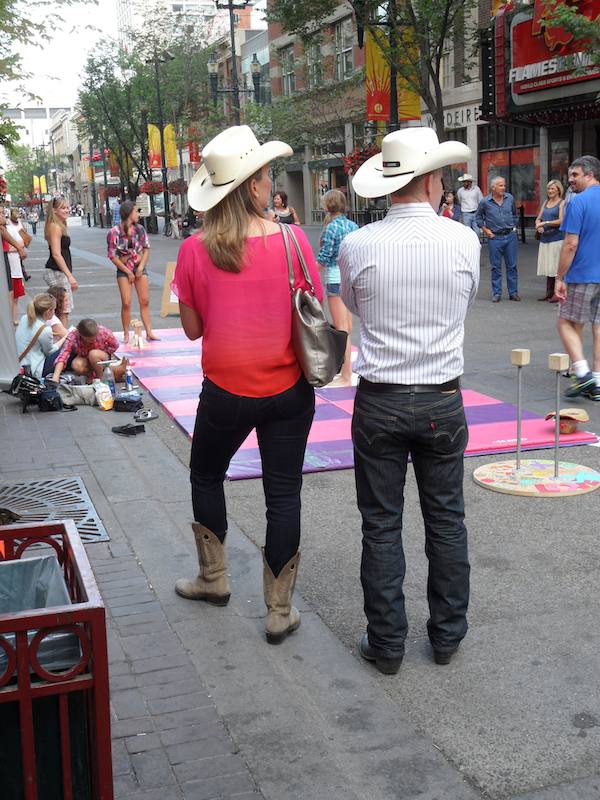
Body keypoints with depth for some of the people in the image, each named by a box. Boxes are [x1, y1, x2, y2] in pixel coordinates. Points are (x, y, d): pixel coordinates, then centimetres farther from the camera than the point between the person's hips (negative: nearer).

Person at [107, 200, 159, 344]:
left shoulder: (140, 229, 2)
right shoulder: (114, 232, -10)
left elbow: (146, 249, 6)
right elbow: (113, 256, -8)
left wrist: (141, 267, -7)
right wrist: (128, 272, -9)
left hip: (139, 268, 3)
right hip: (123, 270, -3)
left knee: (145, 301, 1)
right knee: (126, 303, -7)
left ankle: (149, 332, 4)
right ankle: (126, 335, 2)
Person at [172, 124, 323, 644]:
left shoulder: (195, 250, -10)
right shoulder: (292, 241, -11)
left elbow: (193, 328, -1)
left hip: (226, 391, 0)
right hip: (288, 390, 0)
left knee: (206, 475, 25)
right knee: (283, 493, 10)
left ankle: (213, 578, 38)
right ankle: (280, 611, 18)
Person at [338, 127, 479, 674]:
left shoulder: (357, 246, -10)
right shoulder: (465, 241, -8)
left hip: (379, 401, -1)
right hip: (443, 402, 1)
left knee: (382, 525, 10)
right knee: (446, 518, 15)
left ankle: (386, 644, 19)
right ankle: (447, 634, 28)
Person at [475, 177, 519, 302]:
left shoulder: (510, 198, 4)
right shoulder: (485, 202, -5)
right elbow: (478, 217, 9)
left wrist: (514, 226, 12)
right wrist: (485, 230, 1)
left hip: (510, 236, 2)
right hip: (495, 237, -2)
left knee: (512, 266, 6)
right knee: (496, 267, 3)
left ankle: (513, 292, 14)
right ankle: (497, 293, 11)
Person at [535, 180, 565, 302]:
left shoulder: (562, 203, -3)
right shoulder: (545, 202, 17)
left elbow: (561, 221, -12)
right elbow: (538, 218, 18)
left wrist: (545, 223, -15)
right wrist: (538, 226, -3)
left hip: (557, 238, -7)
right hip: (545, 238, 7)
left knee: (556, 266, -7)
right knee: (548, 266, 9)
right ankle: (549, 293, 15)